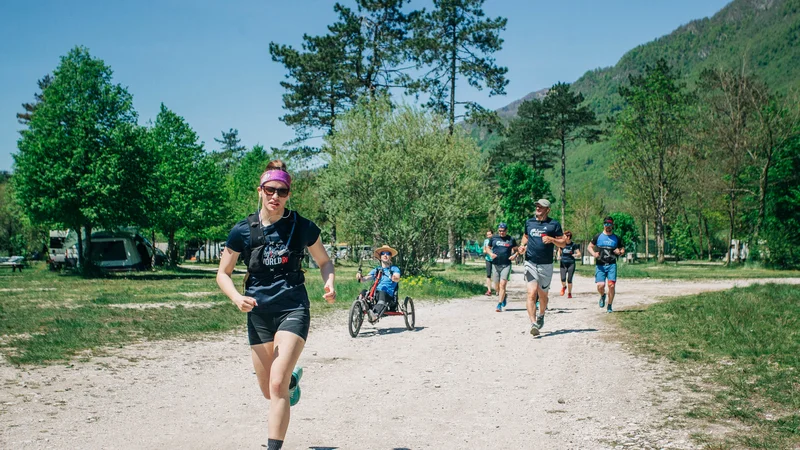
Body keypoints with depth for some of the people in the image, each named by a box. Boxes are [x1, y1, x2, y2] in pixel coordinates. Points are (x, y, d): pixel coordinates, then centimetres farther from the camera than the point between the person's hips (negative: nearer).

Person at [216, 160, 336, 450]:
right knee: (268, 391, 15)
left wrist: (329, 284, -11)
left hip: (293, 309, -3)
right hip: (258, 314, 3)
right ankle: (293, 379, 50)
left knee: (277, 385, -18)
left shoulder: (302, 227, -4)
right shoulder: (243, 231, -3)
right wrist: (237, 298, -16)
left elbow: (324, 261, 10)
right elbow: (223, 274, 4)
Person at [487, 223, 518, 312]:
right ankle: (503, 296, 39)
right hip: (495, 264, 3)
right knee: (497, 285, 9)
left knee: (502, 285, -13)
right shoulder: (494, 238, 7)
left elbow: (515, 249, 15)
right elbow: (488, 248, 16)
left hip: (506, 265, -3)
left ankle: (499, 305, -12)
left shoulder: (511, 239, 4)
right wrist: (491, 254, -4)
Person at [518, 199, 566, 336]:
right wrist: (523, 245, 7)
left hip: (546, 266, -1)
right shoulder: (529, 222, 10)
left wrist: (552, 240, -16)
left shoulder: (554, 224, 1)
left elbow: (563, 243, 3)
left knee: (543, 295, 12)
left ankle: (541, 315, 40)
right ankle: (533, 324, -21)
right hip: (530, 263, 1)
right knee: (531, 294, -14)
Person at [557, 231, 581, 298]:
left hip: (571, 263, -2)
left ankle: (569, 293, 17)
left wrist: (576, 255, -23)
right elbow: (559, 251, 21)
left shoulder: (574, 245, -4)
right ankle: (564, 287, 22)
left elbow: (579, 254, 0)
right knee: (563, 279, -12)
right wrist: (559, 256, 2)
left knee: (569, 280, -3)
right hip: (563, 263, 2)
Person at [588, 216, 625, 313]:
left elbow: (623, 249, 17)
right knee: (600, 285, -13)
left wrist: (620, 252, -7)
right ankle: (602, 296, 24)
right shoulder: (598, 237, 6)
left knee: (612, 285, -9)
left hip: (612, 265, 1)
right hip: (600, 265, -1)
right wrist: (593, 253, -7)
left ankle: (609, 306, 8)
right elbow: (590, 246, 13)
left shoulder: (616, 238, 9)